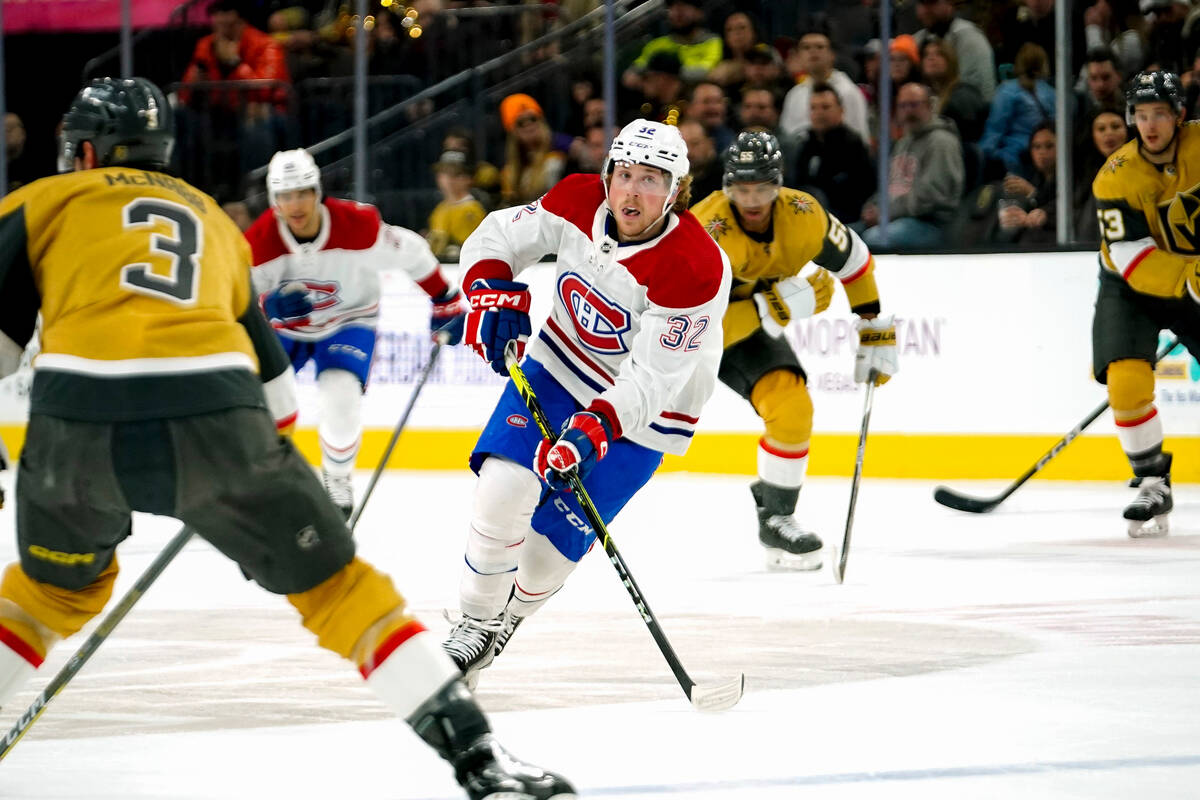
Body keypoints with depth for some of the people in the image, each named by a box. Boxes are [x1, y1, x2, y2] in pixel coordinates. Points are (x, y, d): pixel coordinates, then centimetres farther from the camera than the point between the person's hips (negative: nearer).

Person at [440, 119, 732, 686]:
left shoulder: (696, 269, -29)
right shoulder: (579, 202, -15)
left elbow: (653, 380, -30)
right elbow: (498, 237, 0)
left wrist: (594, 428, -43)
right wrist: (494, 293, -20)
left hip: (644, 410, -4)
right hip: (560, 367, 4)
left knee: (551, 543, -6)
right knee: (503, 487, -17)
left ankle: (504, 621, 26)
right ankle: (476, 621, 4)